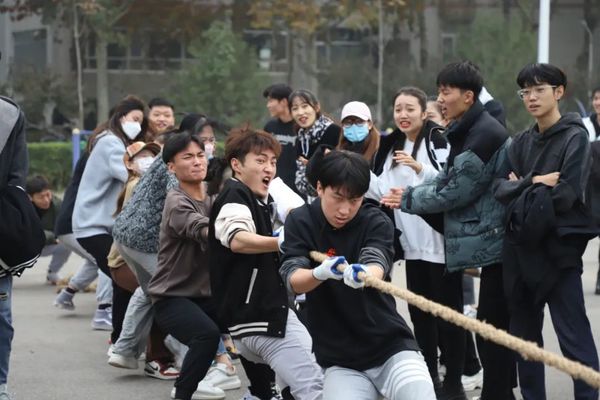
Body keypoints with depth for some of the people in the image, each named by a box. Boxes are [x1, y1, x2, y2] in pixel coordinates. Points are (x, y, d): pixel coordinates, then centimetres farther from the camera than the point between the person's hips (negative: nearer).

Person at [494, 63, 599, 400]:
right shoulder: (522, 142, 13)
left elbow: (567, 195, -16)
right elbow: (501, 189, 2)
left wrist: (523, 190, -4)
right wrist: (535, 182, -13)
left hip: (559, 248, -7)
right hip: (521, 248, 7)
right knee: (525, 334, 13)